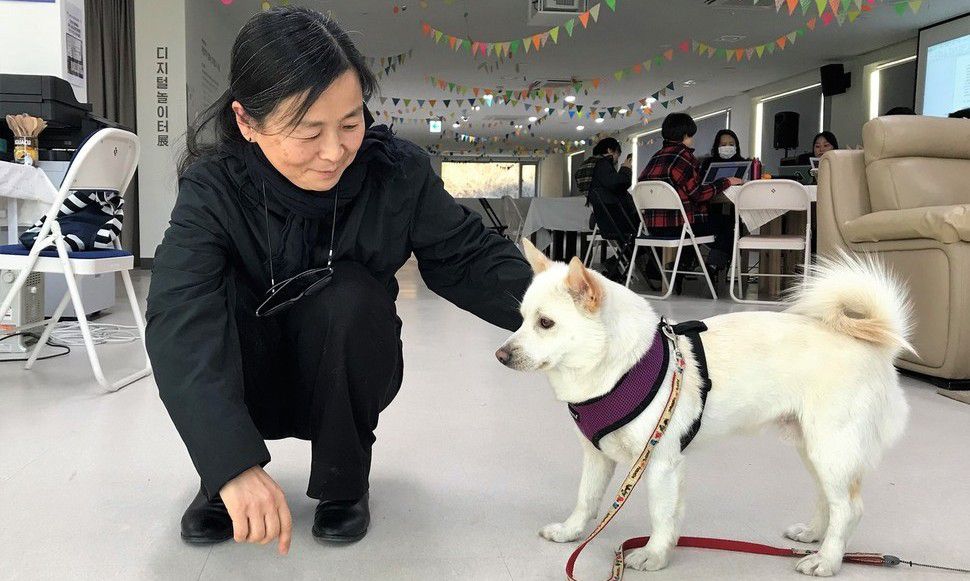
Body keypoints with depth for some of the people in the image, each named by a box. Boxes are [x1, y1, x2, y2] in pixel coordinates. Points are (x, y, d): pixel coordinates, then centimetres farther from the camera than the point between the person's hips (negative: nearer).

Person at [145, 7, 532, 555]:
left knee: (348, 290, -31)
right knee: (213, 299, -30)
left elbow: (470, 255, -13)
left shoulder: (397, 171, -20)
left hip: (347, 380, 1)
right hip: (251, 383, 0)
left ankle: (344, 483, -7)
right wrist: (233, 463, -53)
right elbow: (178, 322, -38)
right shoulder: (213, 188, -25)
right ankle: (221, 484, -7)